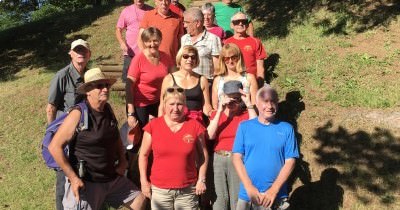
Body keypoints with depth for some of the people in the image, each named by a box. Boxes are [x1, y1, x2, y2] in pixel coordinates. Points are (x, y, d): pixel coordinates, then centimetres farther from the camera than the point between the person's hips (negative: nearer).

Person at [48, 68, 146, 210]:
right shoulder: (78, 114, -19)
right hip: (86, 182, -7)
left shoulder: (108, 109, 2)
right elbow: (54, 147, -19)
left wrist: (122, 161, 8)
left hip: (112, 178, 7)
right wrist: (73, 178, -19)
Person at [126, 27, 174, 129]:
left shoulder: (165, 57, -2)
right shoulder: (138, 59, -16)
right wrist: (131, 114, -20)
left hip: (158, 103, 5)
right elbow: (129, 86, -16)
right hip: (140, 106, -4)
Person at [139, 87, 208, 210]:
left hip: (188, 190, 0)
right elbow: (143, 155, 5)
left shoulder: (194, 126, -2)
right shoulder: (153, 126, -3)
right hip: (159, 190, 0)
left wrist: (201, 179, 1)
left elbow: (203, 154, 6)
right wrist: (144, 181, 1)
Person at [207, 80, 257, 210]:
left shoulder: (246, 114, 3)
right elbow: (210, 135, -6)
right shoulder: (216, 114, 9)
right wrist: (220, 110, -11)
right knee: (220, 198, 4)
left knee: (237, 198, 1)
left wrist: (249, 104, -16)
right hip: (219, 159, 2)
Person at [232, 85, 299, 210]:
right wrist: (249, 188, -12)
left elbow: (290, 161, -4)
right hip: (247, 195, 0)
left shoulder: (286, 129, 0)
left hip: (276, 197, 0)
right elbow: (237, 158, -3)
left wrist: (274, 190, -12)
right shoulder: (244, 126, 0)